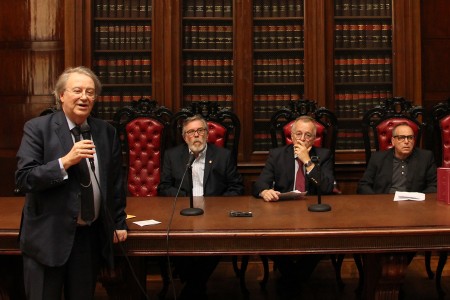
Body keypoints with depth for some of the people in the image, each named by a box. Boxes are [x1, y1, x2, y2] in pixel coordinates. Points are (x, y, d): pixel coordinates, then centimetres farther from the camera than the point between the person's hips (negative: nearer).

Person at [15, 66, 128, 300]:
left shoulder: (107, 132, 6)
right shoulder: (37, 128, -6)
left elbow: (115, 182, 13)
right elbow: (23, 180, -13)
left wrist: (119, 223, 13)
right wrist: (65, 161, -22)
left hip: (91, 236, 3)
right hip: (48, 236, -3)